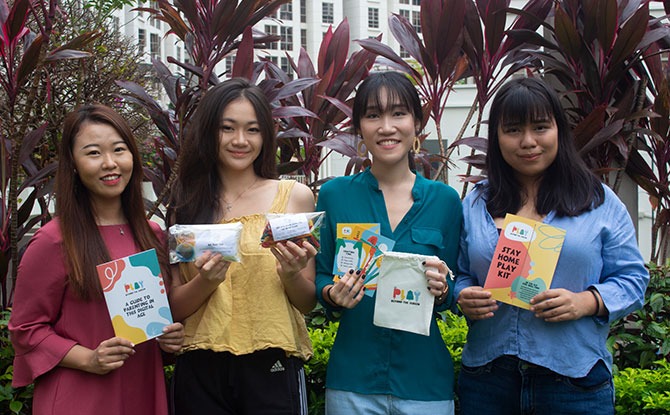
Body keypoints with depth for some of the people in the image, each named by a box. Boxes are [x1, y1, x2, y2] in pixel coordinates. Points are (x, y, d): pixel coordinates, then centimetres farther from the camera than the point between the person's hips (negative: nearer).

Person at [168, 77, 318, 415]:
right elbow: (174, 307, 3)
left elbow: (308, 304, 3)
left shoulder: (294, 196, 0)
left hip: (272, 368, -1)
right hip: (201, 371, 1)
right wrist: (207, 280, -15)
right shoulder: (188, 204, 3)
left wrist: (291, 275, -16)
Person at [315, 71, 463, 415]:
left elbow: (453, 296, 7)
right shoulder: (335, 194, -1)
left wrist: (441, 291, -14)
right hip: (352, 378, 0)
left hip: (424, 379, 1)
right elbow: (319, 278, 5)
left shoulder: (444, 200, 1)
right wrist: (334, 294, -16)